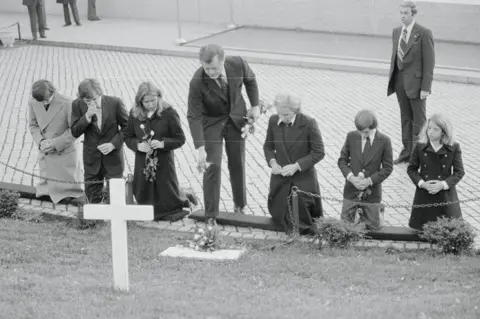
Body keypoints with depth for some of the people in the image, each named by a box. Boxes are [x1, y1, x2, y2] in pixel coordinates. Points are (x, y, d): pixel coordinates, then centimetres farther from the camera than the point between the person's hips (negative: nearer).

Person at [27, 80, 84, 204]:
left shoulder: (67, 104, -23)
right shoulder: (33, 103, -10)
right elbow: (33, 125, 4)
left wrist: (55, 143, -20)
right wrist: (40, 141, -14)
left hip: (65, 151, -4)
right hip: (45, 152, 4)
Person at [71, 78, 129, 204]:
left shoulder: (115, 103, -13)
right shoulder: (78, 105, -8)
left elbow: (126, 127, -3)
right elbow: (75, 133, -9)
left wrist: (113, 144, -15)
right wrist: (87, 117, -24)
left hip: (113, 156, -2)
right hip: (91, 159, 2)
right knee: (93, 196, 10)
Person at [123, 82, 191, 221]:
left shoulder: (169, 113, -10)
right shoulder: (134, 114, 0)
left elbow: (180, 139, -7)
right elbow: (127, 137, 8)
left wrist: (163, 143, -23)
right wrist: (137, 145, -13)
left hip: (163, 162, -3)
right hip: (142, 163, 3)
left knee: (167, 198, 2)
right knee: (142, 197, 11)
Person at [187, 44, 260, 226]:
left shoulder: (238, 64, -25)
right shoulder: (197, 82, -32)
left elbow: (250, 80, 0)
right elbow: (194, 116, -27)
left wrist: (255, 105, 0)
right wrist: (200, 148, -32)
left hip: (236, 118, 3)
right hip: (212, 122, -3)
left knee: (237, 164, 14)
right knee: (212, 167, -9)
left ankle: (240, 205, 35)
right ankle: (211, 216, 2)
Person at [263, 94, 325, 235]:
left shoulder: (309, 123, -16)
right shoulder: (273, 120, -4)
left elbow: (319, 152, -12)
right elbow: (268, 146, 8)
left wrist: (297, 166, -21)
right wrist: (272, 162, -12)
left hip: (303, 179, -4)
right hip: (280, 179, 4)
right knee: (278, 216, 6)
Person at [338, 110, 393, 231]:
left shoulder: (384, 141, -9)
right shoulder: (351, 136, -4)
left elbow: (388, 167, -5)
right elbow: (342, 160, 3)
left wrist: (369, 181, -16)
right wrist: (351, 177, -14)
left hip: (371, 192, -1)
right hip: (351, 190, 1)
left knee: (372, 228, 9)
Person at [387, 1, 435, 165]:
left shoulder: (424, 33, -12)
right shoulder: (396, 32, 7)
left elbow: (429, 62, -12)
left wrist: (425, 87, -15)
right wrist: (392, 79, 8)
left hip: (415, 81, -6)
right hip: (400, 81, 6)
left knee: (418, 120, 4)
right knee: (405, 118, 14)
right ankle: (407, 152, 23)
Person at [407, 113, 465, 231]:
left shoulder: (454, 148, -4)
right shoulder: (420, 147, -1)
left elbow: (459, 171, -2)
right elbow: (411, 169, 5)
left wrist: (444, 184, -16)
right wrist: (422, 183, -12)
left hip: (445, 195, -1)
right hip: (424, 195, 1)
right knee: (422, 229, 3)